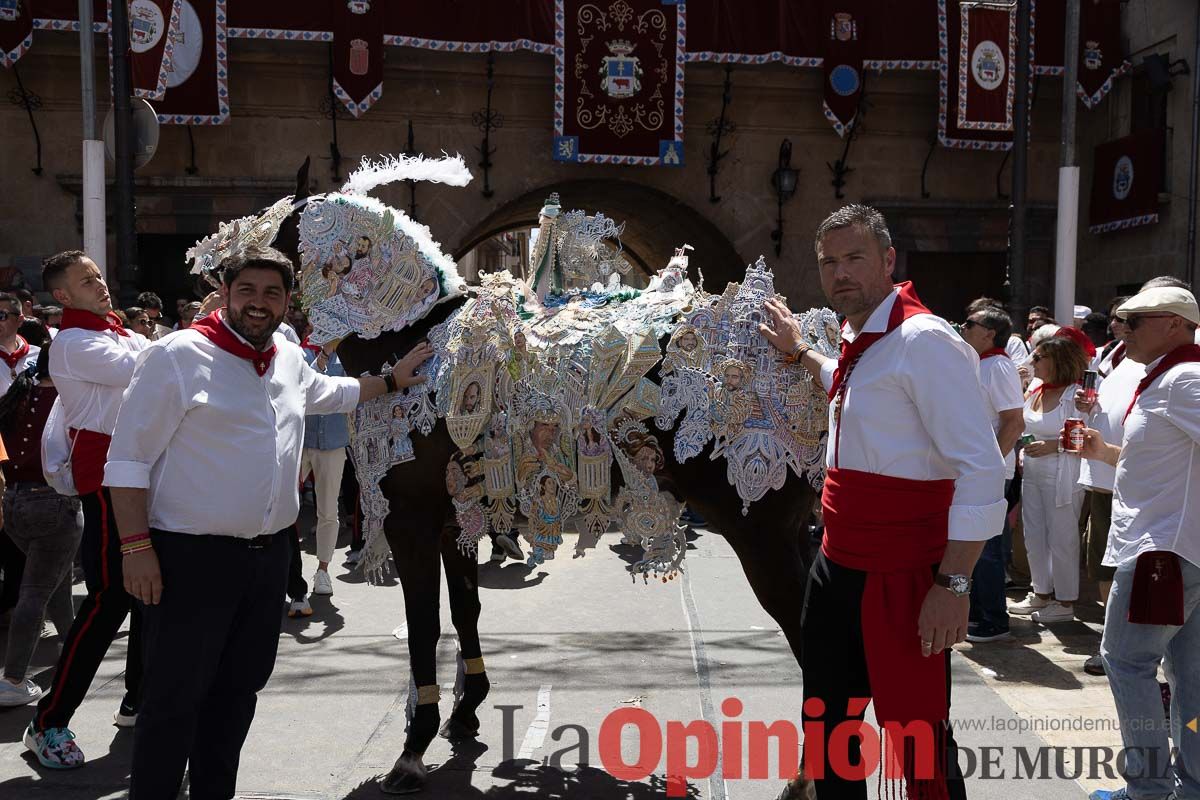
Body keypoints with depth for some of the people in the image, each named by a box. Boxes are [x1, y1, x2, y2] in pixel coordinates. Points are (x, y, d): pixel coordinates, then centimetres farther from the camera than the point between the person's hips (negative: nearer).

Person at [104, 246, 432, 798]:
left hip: (269, 555, 7)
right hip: (191, 557, -7)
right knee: (174, 699, -1)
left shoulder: (290, 360, 11)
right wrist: (136, 546, -17)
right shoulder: (177, 355, -11)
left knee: (238, 690, 16)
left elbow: (330, 394, 35)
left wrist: (392, 381, 29)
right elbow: (130, 458, -12)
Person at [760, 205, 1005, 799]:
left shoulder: (923, 341, -17)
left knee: (918, 741, -2)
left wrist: (953, 584, -25)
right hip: (837, 567, 9)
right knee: (827, 722, 19)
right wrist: (799, 352, 39)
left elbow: (982, 471, -22)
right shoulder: (857, 342, 11)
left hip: (902, 580, -9)